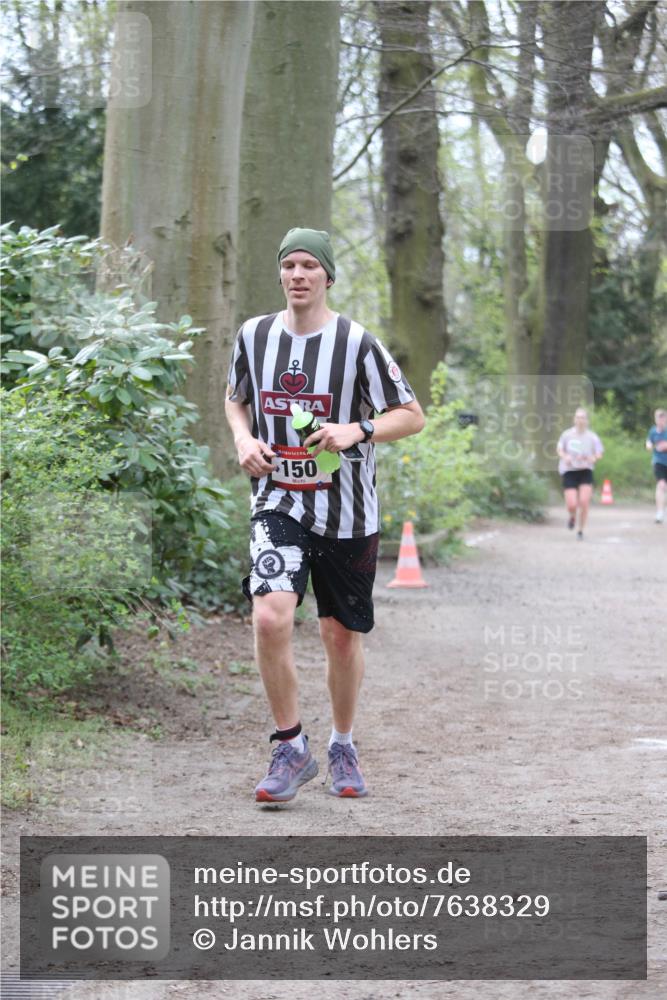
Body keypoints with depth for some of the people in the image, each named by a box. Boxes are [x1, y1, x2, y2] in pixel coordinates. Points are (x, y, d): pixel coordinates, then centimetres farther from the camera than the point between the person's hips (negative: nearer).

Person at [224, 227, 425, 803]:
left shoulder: (357, 343, -6)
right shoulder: (254, 335, 3)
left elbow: (413, 415, -3)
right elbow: (235, 399, 21)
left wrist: (357, 430, -20)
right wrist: (243, 438, 0)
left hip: (346, 513, -1)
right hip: (278, 503, 1)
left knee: (343, 637, 7)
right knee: (270, 617, -20)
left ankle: (343, 746, 31)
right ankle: (291, 749, -5)